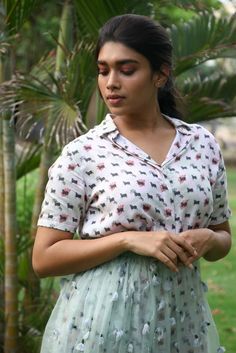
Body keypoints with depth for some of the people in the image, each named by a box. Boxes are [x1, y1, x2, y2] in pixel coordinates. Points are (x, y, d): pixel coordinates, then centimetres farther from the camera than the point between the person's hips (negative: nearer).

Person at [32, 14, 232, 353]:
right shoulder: (82, 154, -7)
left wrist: (207, 240, -10)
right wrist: (128, 240, -18)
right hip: (103, 323, -3)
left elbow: (223, 238, 13)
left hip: (183, 320, 3)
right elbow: (44, 258, -7)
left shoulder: (202, 143, 3)